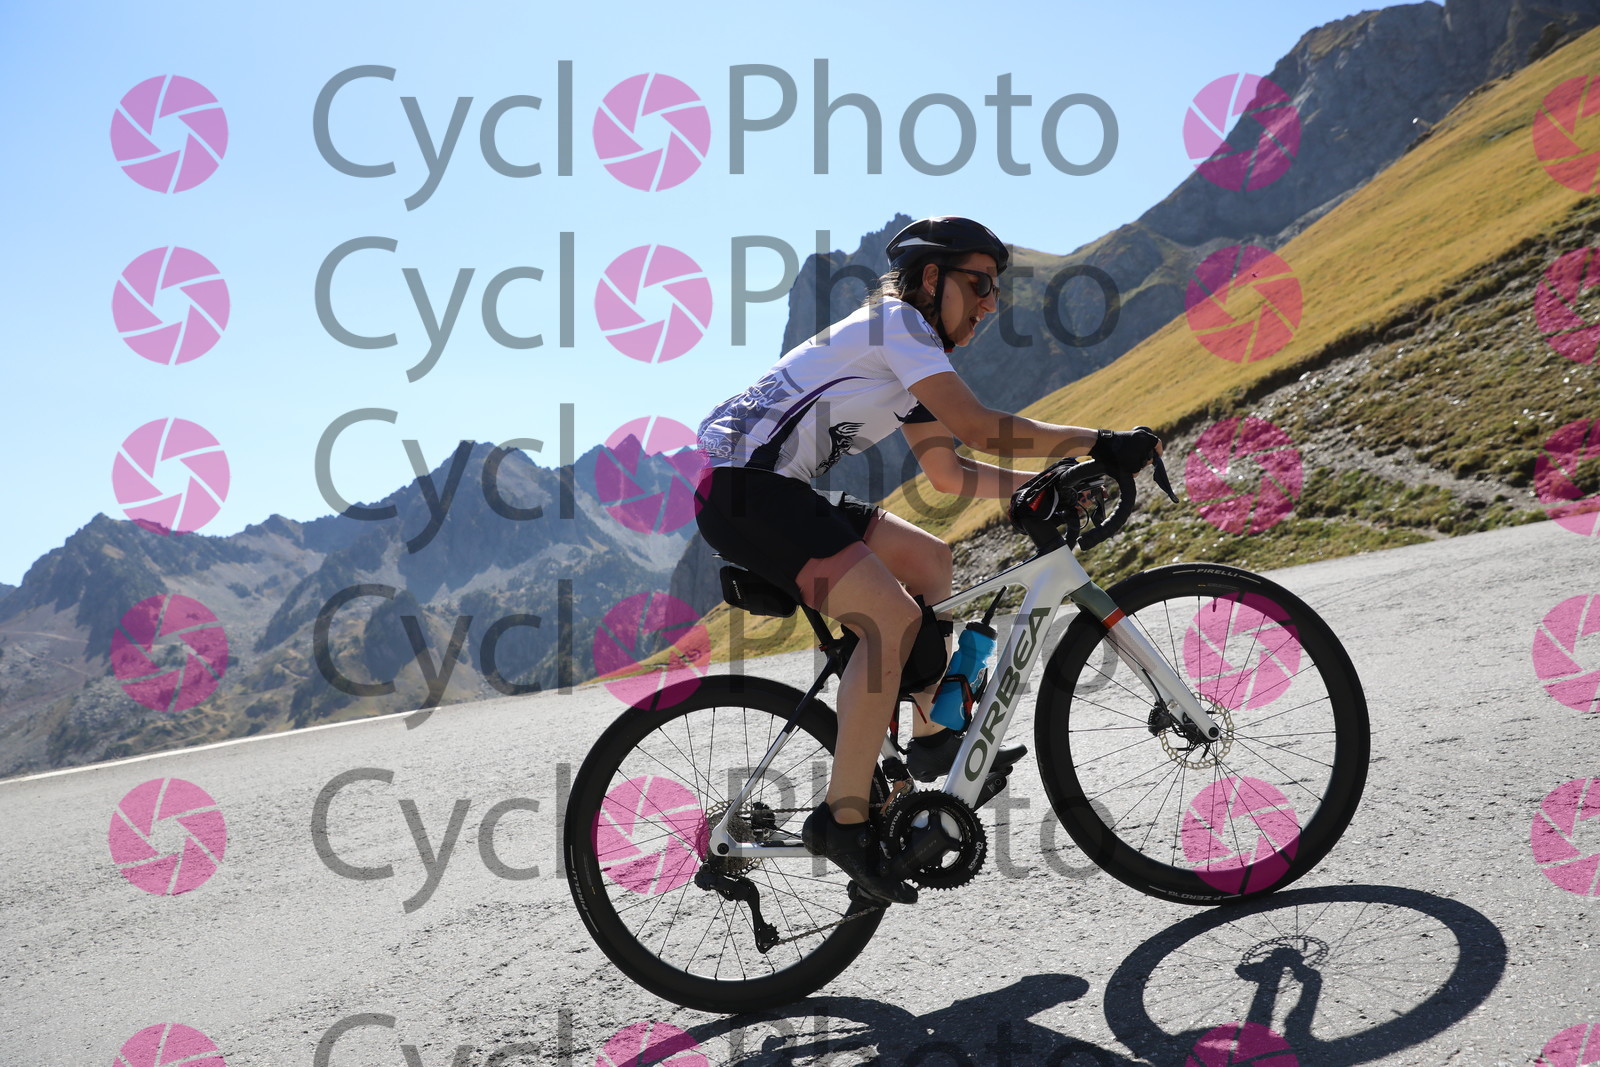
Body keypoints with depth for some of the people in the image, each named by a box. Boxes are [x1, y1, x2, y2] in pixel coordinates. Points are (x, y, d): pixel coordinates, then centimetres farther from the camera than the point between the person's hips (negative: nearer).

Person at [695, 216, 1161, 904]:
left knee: (928, 561, 16)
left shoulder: (912, 356, 20)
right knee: (892, 616, -21)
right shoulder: (896, 321, -10)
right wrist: (1098, 443, -15)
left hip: (775, 490, 11)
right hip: (743, 490, -11)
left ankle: (932, 740, 19)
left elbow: (949, 473, 20)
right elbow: (978, 428, -21)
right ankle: (843, 817, -16)